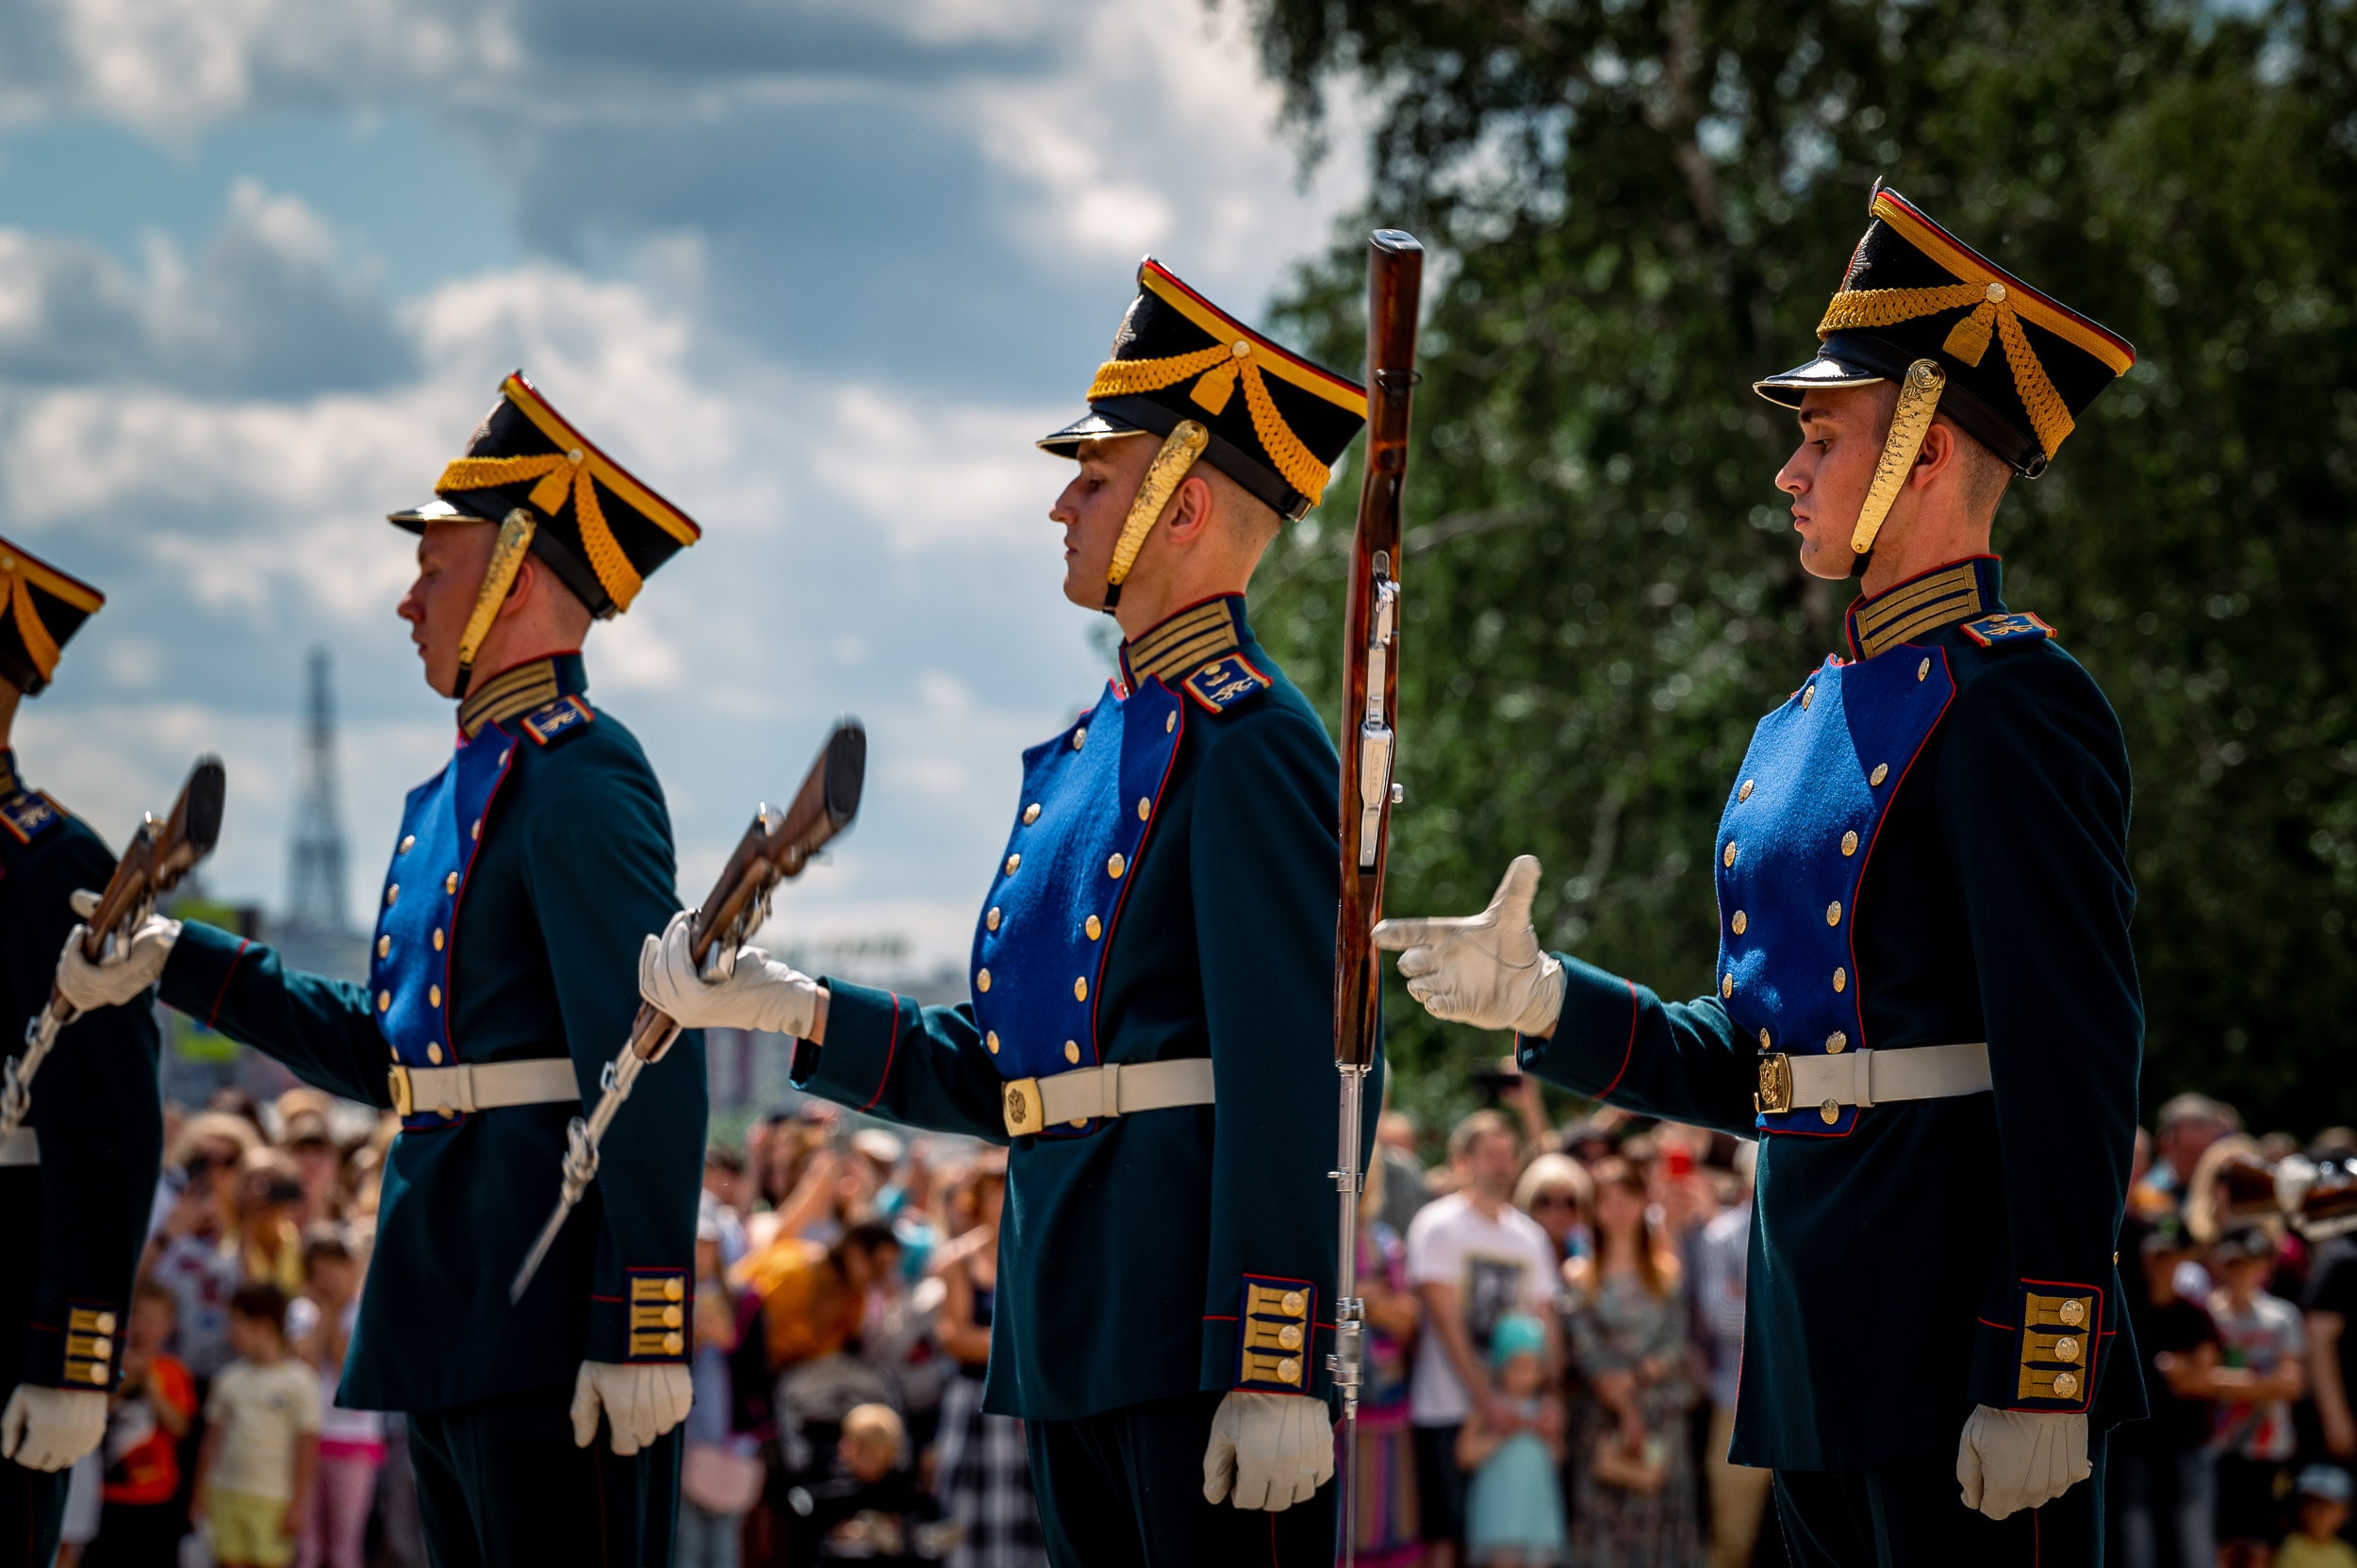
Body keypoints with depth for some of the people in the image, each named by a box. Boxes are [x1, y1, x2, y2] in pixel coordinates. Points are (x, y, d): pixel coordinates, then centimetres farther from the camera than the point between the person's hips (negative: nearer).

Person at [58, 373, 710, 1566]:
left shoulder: (578, 773, -12)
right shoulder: (459, 789, 19)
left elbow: (652, 1069, -19)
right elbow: (382, 1047, 23)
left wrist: (643, 1332, -24)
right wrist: (168, 963, 19)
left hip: (551, 1319, -10)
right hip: (452, 1309, 10)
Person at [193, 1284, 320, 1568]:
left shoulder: (297, 1381, -5)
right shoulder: (229, 1379, 9)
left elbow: (306, 1446, -6)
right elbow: (213, 1439, 14)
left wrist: (298, 1504, -9)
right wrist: (202, 1493, 13)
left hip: (273, 1500, -5)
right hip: (227, 1495, 5)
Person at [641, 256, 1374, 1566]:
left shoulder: (1249, 747, -10)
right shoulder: (1086, 753, 19)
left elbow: (1294, 1086, -17)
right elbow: (1004, 1077, 20)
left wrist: (1276, 1375, -22)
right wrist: (794, 1011, 8)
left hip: (1202, 1309, -9)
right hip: (1073, 1335, 9)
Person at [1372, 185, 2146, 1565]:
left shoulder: (2010, 702, -11)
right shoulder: (1810, 721, 18)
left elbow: (2076, 1061, -17)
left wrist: (2042, 1385, -21)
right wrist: (1544, 999, 6)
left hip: (1961, 1306, -9)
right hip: (1823, 1346, 9)